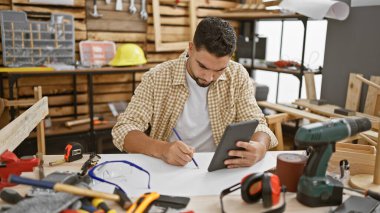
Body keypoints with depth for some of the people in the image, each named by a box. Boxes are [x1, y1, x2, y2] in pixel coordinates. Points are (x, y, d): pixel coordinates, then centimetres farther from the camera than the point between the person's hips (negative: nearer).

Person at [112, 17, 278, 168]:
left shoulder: (238, 76, -3)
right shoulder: (156, 78, -8)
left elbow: (256, 124, -3)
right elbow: (123, 130, -11)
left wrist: (259, 148, -27)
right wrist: (162, 149, -30)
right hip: (168, 169, -1)